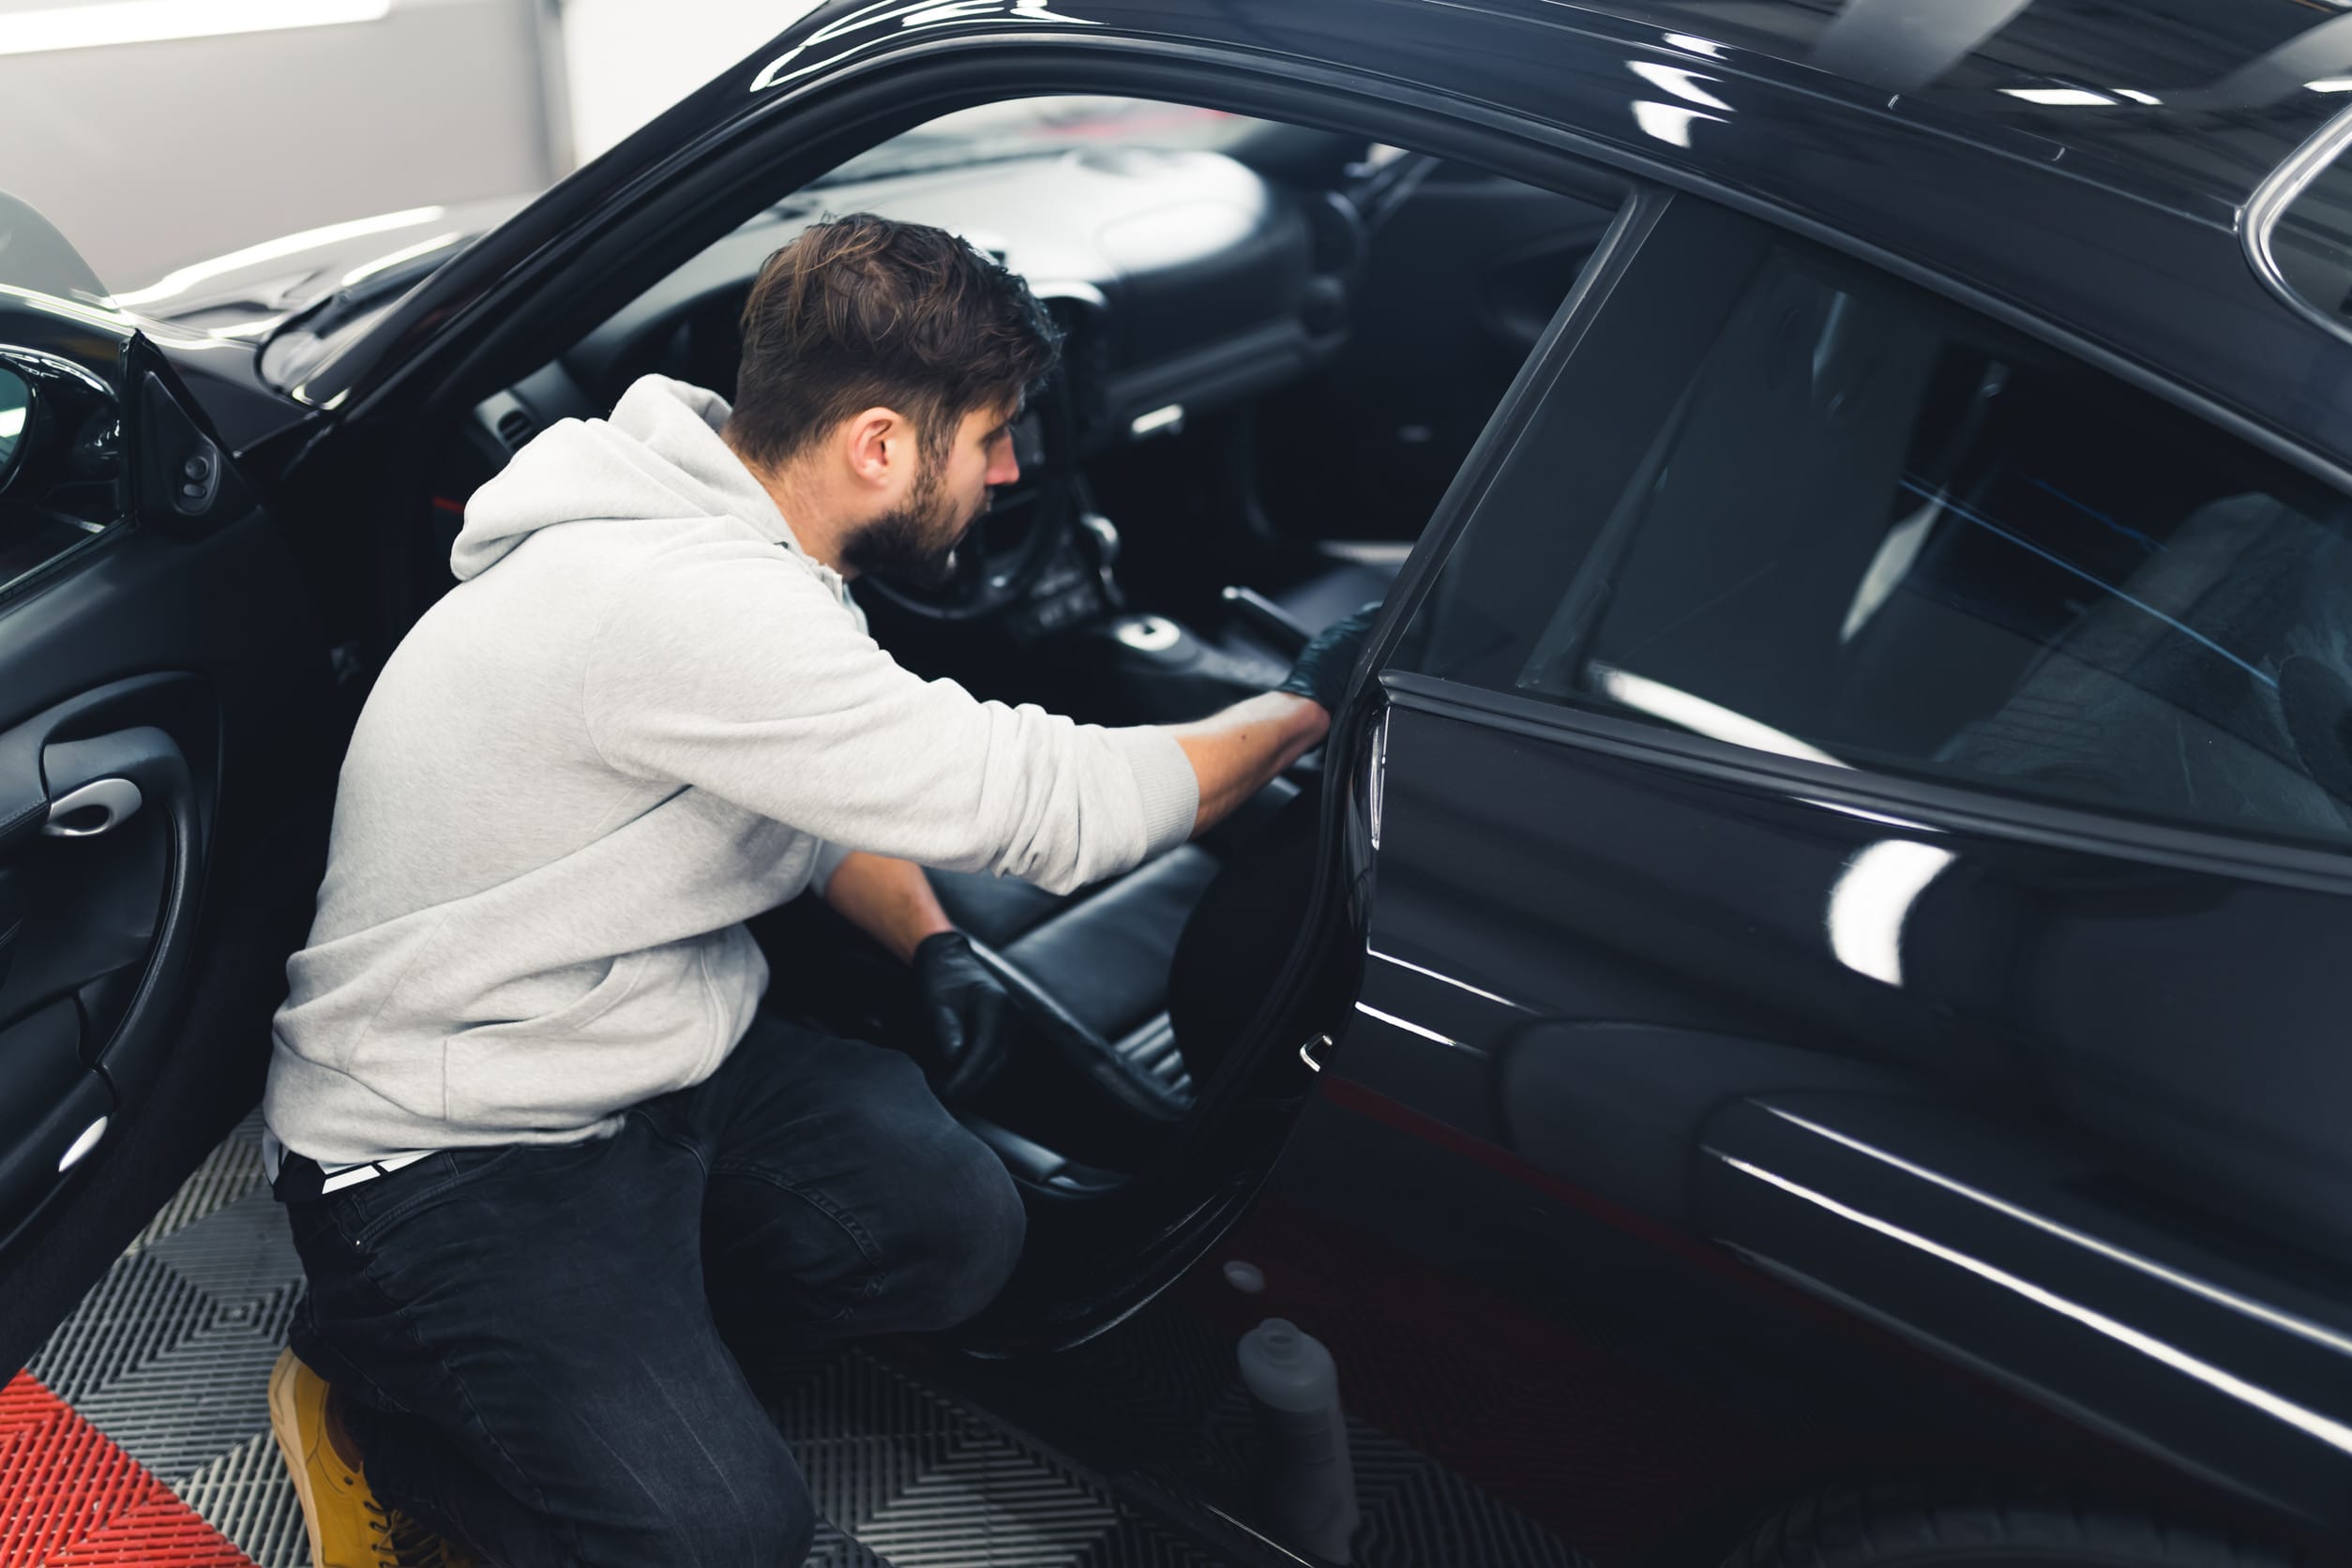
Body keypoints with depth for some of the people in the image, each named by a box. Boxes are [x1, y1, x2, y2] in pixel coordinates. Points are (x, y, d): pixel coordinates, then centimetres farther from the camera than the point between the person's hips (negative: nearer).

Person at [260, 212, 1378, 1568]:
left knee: (961, 1229, -7)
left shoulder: (727, 536, 0)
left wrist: (928, 943, 0)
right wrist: (1308, 707, -14)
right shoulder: (685, 605, -32)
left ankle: (602, 1368, 9)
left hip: (651, 1044, 9)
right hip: (450, 1146, -9)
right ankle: (375, 1411, 5)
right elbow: (1053, 807, -28)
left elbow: (829, 781, 18)